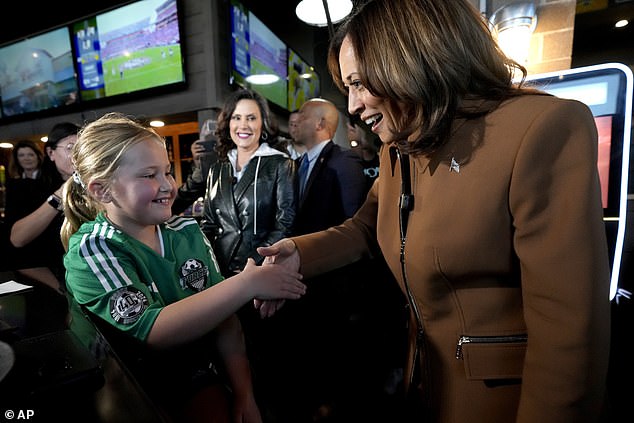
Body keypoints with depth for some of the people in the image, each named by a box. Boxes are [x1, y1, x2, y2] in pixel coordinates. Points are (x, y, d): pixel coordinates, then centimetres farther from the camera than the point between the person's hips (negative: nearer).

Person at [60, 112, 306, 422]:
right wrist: (246, 284, -31)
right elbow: (152, 331, -27)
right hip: (130, 397, -2)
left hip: (197, 373, 3)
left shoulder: (187, 231, -4)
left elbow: (222, 315, -2)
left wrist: (244, 393, -7)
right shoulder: (89, 251, -15)